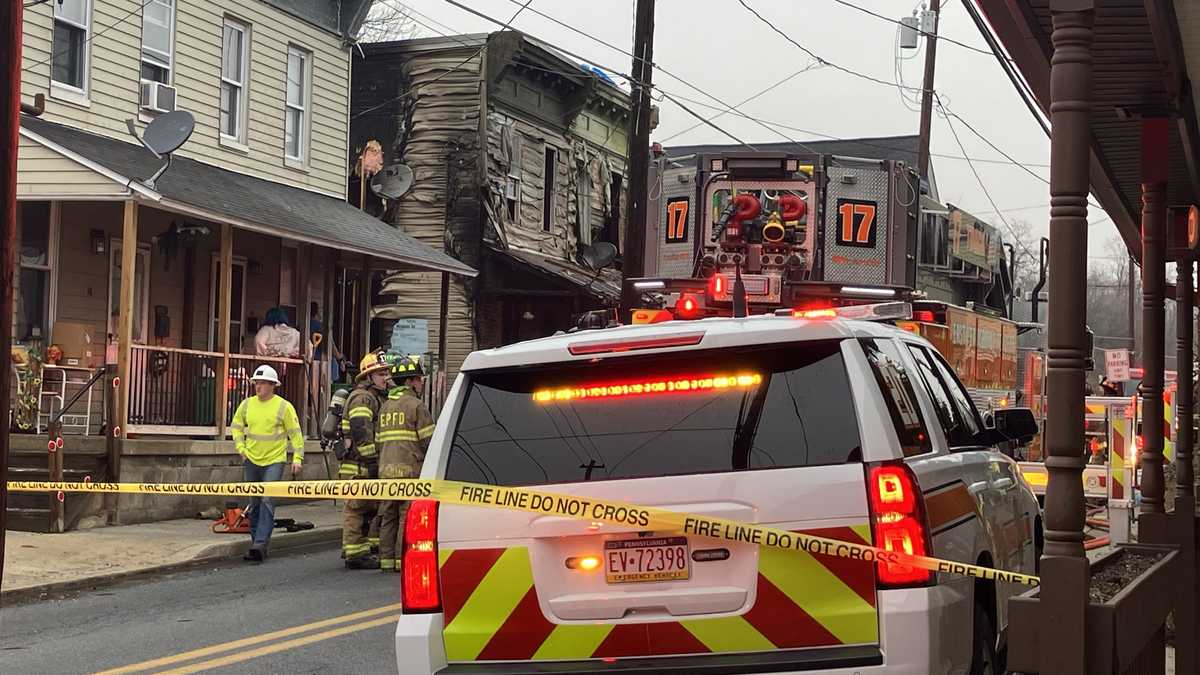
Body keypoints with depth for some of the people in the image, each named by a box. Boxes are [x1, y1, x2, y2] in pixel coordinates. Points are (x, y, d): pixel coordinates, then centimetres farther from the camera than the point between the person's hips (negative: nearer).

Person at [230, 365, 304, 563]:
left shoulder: (284, 406, -8)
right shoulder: (247, 404, 4)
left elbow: (296, 434, -3)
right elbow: (236, 426, 19)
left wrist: (297, 458, -7)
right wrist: (241, 448, 7)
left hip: (274, 461, -5)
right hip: (251, 461, 5)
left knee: (267, 501, -14)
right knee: (255, 503, 12)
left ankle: (260, 545, -19)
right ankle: (256, 542, 22)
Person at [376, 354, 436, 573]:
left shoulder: (385, 407, 17)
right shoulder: (416, 406, -5)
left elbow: (378, 440, 18)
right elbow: (429, 440, -8)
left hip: (386, 468, 7)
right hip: (409, 468, -7)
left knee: (389, 516, 10)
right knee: (408, 515, -4)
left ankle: (386, 559, 10)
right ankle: (403, 559, -7)